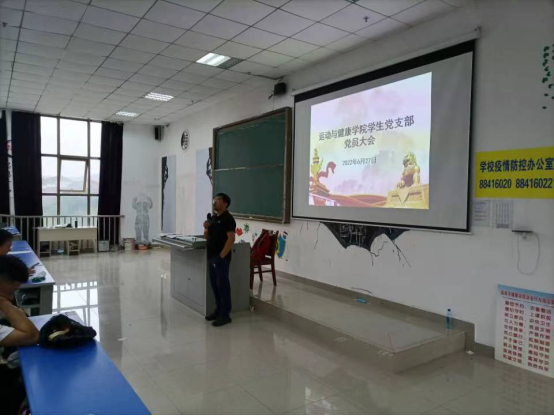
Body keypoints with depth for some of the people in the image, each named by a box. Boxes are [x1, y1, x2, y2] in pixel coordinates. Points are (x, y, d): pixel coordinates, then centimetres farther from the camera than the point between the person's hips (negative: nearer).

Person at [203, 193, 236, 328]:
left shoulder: (228, 219, -12)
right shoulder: (213, 218, 14)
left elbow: (231, 239, -19)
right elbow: (207, 237, 20)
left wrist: (221, 256, -20)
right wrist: (206, 228, 0)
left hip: (221, 258, -8)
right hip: (211, 257, 9)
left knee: (223, 285, -3)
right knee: (214, 285, 14)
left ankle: (225, 315, 4)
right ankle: (218, 310, 25)